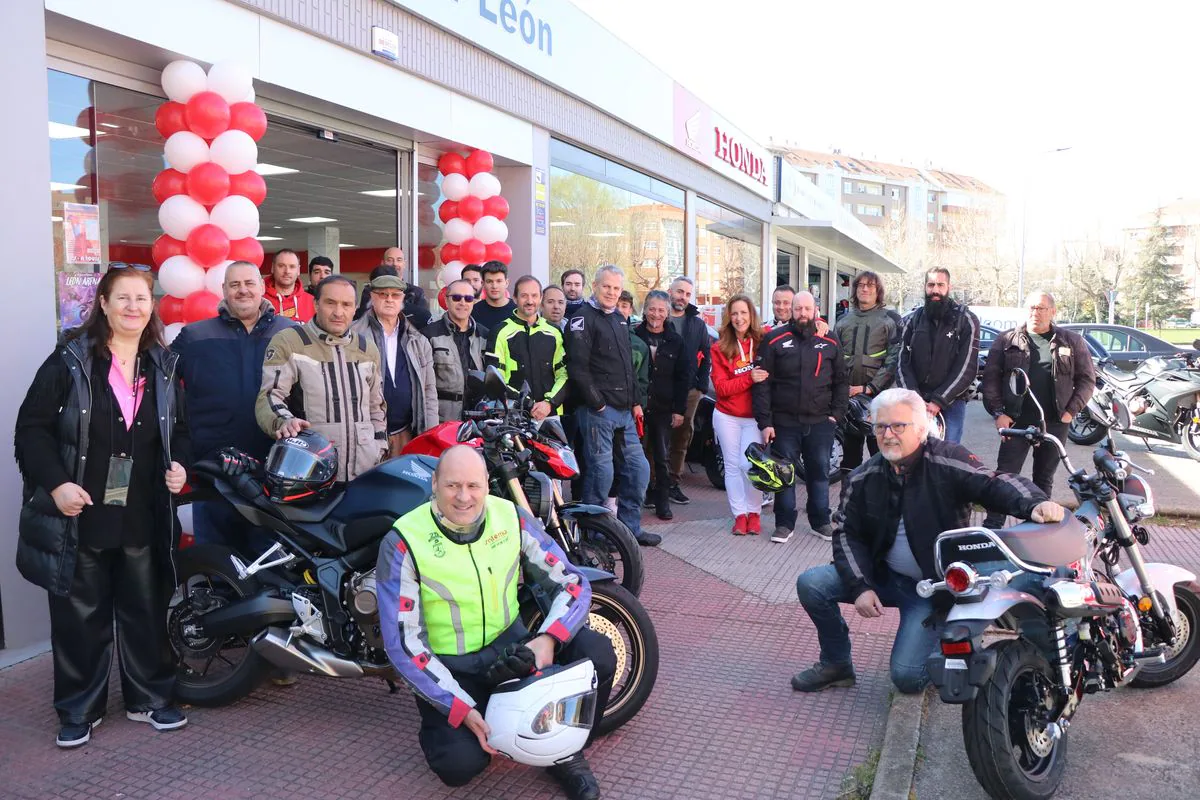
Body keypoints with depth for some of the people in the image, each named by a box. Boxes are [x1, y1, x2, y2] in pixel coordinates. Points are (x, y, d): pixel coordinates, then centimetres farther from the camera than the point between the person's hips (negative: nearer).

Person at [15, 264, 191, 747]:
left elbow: (180, 430, 16)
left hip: (142, 517, 3)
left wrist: (179, 464, -2)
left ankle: (149, 698, 27)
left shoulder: (163, 367, 8)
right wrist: (56, 483, -15)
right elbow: (32, 428, -5)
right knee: (80, 615, 8)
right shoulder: (69, 362, -5)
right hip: (80, 514, -3)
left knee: (146, 611, 12)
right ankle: (78, 711, 23)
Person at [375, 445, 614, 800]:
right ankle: (440, 724, 10)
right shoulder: (402, 543, -17)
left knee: (597, 652, -21)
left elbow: (572, 583, -5)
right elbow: (403, 643, -17)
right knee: (459, 763, -28)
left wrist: (548, 638, -25)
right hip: (450, 669, -3)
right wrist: (463, 709, -23)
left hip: (513, 649, 3)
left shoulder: (511, 517, -8)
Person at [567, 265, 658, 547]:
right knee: (601, 472, -4)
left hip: (624, 410, 8)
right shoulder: (583, 318, -7)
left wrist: (635, 401, 17)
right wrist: (597, 404, -16)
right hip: (597, 410, -8)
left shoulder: (620, 319, 19)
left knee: (638, 468, 9)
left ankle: (629, 527, 21)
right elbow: (578, 367, -16)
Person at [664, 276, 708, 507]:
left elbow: (705, 356, 14)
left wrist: (702, 385, 4)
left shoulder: (698, 324, 14)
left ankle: (673, 482, 16)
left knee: (682, 437, 7)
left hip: (689, 390, 4)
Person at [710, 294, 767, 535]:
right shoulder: (719, 348, -4)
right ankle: (739, 514, 17)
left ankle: (754, 512, 12)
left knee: (749, 464, -8)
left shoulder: (762, 342, -2)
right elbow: (721, 387, -9)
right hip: (727, 417, 1)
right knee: (732, 466, 6)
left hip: (755, 416, -1)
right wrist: (749, 379, -21)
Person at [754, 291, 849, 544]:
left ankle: (820, 522, 23)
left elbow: (841, 382, 13)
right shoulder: (775, 340, -1)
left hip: (820, 423, 2)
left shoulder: (829, 343, 6)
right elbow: (762, 383, -4)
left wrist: (836, 414, 2)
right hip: (784, 422, -2)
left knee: (819, 473, 9)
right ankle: (784, 524, 16)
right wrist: (765, 422, -8)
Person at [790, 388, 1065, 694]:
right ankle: (836, 663, 8)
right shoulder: (863, 479, -1)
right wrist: (860, 587, -13)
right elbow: (847, 533, 1)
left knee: (908, 677, -14)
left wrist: (1035, 503, -48)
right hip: (883, 575, 5)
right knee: (811, 583, -14)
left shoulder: (948, 461, -15)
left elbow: (993, 484, -26)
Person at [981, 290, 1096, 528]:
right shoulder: (1006, 340, 4)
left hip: (1055, 423, 1)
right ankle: (992, 526, -4)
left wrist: (1071, 411, -3)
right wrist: (997, 412, -8)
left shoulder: (1072, 342, 7)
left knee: (1044, 479, 11)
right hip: (1016, 421, -1)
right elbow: (991, 377, 1)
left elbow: (1087, 378, 7)